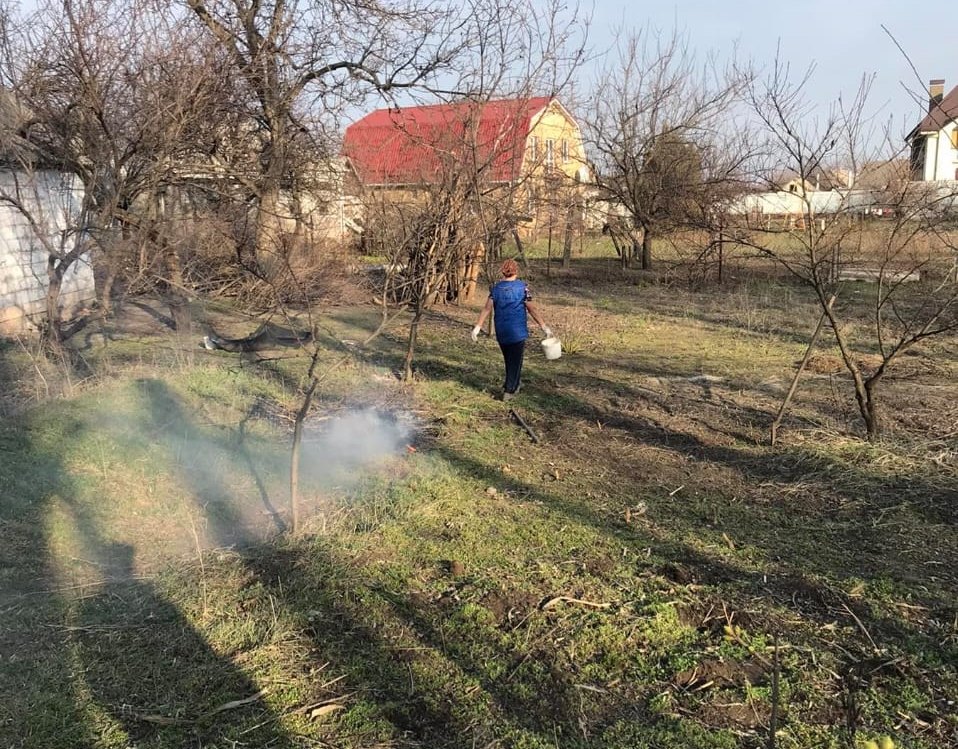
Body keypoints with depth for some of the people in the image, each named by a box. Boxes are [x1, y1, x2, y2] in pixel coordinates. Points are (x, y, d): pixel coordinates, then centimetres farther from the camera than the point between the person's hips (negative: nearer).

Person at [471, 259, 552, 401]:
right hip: (517, 331, -3)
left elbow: (487, 308, -7)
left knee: (509, 359, 21)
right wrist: (544, 327, -5)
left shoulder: (495, 288, 1)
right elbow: (532, 309, -9)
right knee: (515, 360, 7)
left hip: (501, 332, 4)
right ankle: (509, 391, 6)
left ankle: (515, 383, 34)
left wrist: (478, 327, -6)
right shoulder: (522, 287, -7)